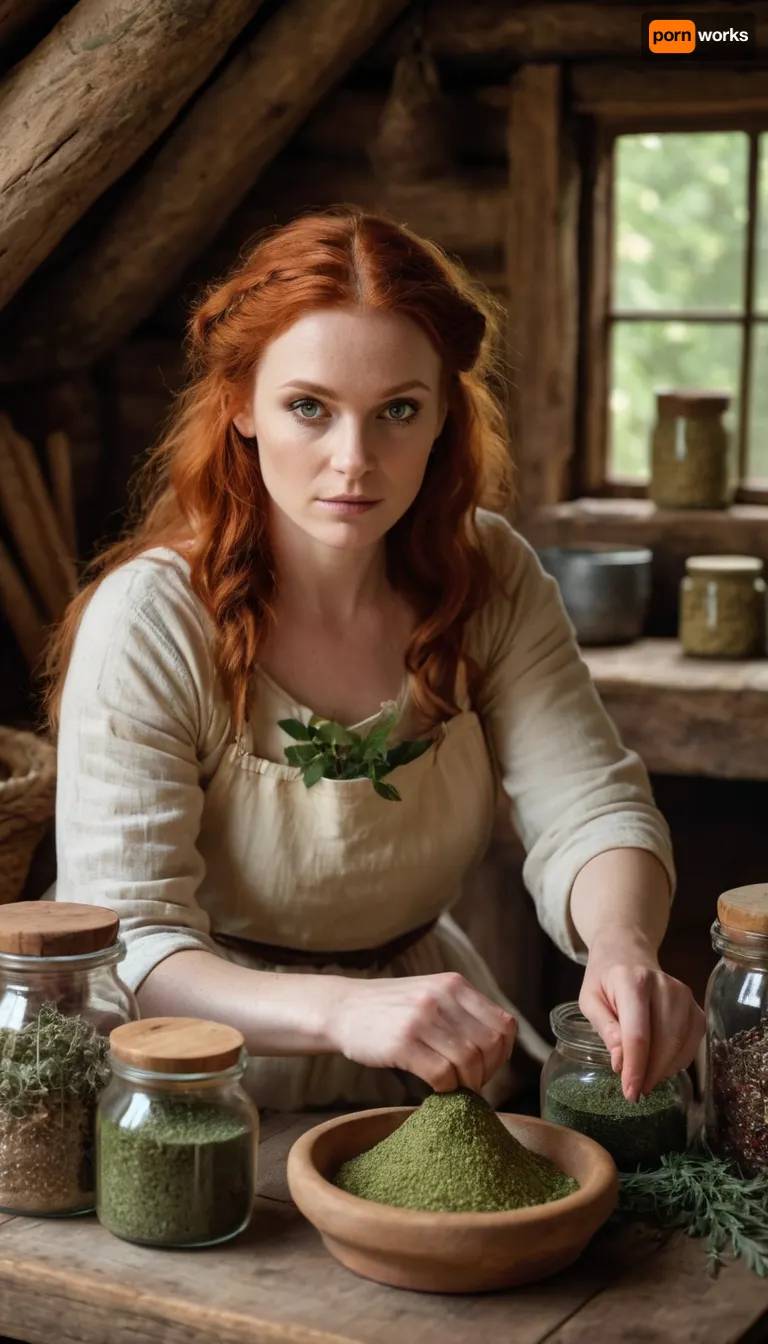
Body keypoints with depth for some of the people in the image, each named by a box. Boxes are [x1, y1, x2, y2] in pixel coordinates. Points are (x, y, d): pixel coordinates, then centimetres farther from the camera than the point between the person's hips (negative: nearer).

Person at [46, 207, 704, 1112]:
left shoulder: (490, 578, -2)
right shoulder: (150, 622, -18)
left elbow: (590, 808, -8)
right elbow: (129, 953, -24)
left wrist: (621, 947, -32)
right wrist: (343, 1011, -43)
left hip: (437, 1082, 4)